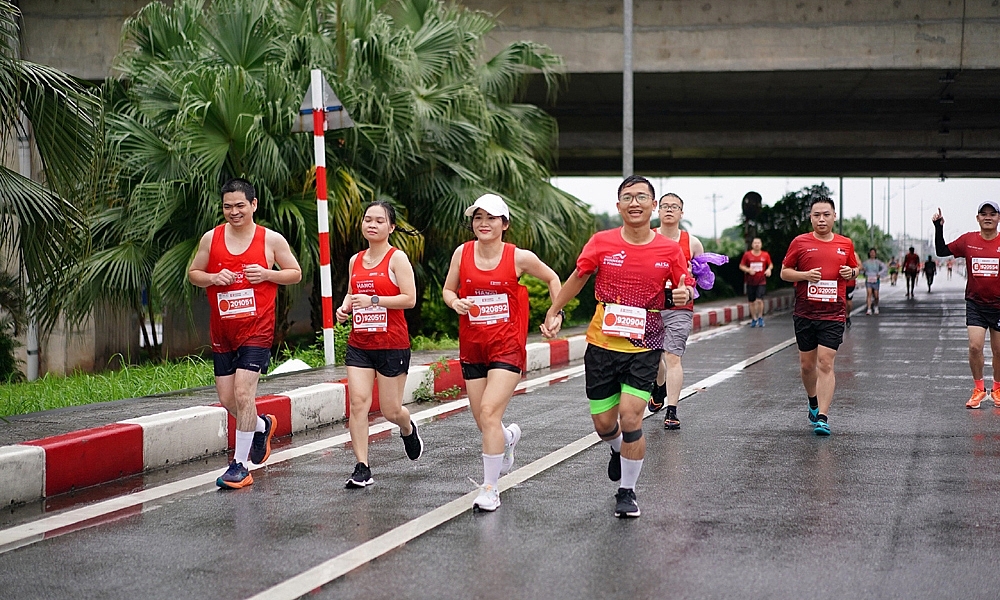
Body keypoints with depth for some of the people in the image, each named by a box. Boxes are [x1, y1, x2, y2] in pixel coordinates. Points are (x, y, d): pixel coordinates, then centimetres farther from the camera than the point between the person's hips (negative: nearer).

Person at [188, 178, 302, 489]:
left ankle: (240, 466, -4)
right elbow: (193, 273, 12)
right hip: (222, 330, 4)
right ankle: (262, 425, 40)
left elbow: (295, 274, 6)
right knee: (227, 399, 7)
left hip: (256, 328, -4)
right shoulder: (211, 238, 4)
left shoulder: (271, 239, -2)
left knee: (243, 393, -14)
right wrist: (213, 278, -9)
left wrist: (267, 274, -12)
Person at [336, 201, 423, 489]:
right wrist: (344, 308, 4)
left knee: (391, 411, 4)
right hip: (359, 344, 4)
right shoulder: (355, 261, 11)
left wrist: (373, 300, -20)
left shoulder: (397, 258, -5)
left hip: (392, 344, -4)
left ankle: (408, 430, 41)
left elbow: (409, 298, -12)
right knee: (358, 402, -10)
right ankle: (362, 468, -6)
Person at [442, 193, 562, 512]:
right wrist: (455, 303, -8)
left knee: (489, 412, -17)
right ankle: (509, 437, 48)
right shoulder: (462, 253, 1)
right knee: (482, 420, 10)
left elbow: (552, 279, 11)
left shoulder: (519, 257, -6)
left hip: (507, 345, -4)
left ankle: (489, 489, -8)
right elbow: (448, 289, 13)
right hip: (472, 346, 4)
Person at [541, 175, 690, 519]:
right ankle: (619, 452, 46)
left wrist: (684, 295, -17)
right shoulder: (601, 243, -4)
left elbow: (685, 290, 6)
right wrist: (553, 313, 13)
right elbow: (578, 278, 11)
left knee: (630, 416, -14)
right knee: (604, 423, 8)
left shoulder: (670, 251, -5)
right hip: (602, 344, 2)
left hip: (644, 348, -2)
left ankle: (627, 492, 5)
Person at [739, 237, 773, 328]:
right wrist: (748, 270, -15)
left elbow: (770, 264, 15)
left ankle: (760, 318, 6)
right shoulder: (747, 255, -1)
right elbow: (741, 266, 3)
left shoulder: (765, 255, 2)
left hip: (761, 282, -1)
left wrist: (769, 269, -7)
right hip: (750, 282, 1)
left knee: (759, 300, -15)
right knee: (751, 302, 7)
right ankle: (754, 319, 23)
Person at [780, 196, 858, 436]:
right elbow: (784, 272, 6)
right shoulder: (800, 243, 2)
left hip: (833, 314, -1)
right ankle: (814, 402, 37)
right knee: (807, 364, 10)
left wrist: (851, 272, -2)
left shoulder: (846, 244, 7)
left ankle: (822, 417, -12)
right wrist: (805, 275, -12)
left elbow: (855, 269, 22)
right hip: (804, 314, 1)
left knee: (826, 363, -11)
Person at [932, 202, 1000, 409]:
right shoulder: (968, 240, 0)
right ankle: (978, 389, 8)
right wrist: (939, 228, -1)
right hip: (975, 304, 0)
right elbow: (942, 251, 8)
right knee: (975, 346, -10)